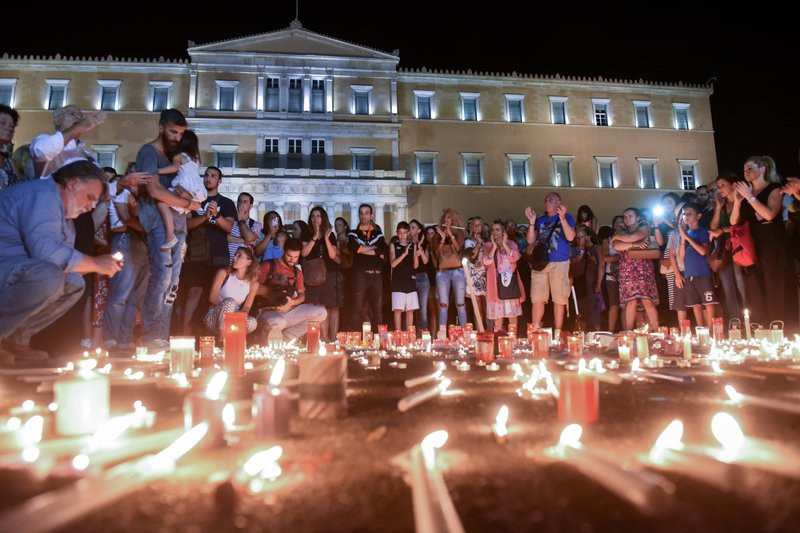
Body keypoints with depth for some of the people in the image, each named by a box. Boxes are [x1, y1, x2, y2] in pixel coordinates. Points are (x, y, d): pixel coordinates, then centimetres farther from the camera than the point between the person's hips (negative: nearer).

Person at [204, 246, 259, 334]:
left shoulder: (253, 283, 1)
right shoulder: (224, 273, -3)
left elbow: (246, 308, 0)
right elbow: (212, 298, -6)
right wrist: (226, 307, -22)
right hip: (214, 318, -2)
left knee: (252, 322, -30)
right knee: (229, 302, -33)